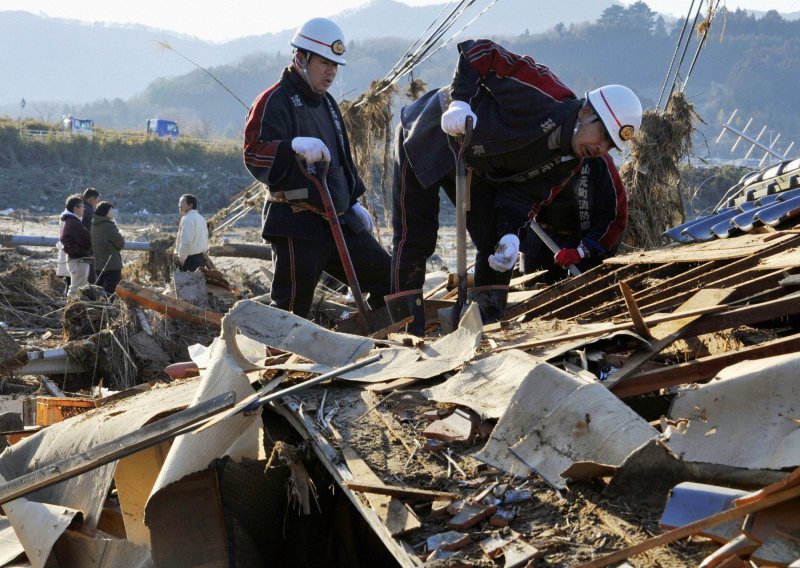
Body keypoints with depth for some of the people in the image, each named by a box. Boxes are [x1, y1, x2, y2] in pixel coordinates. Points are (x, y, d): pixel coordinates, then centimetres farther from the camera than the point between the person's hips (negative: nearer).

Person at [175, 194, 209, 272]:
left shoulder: (187, 219, -16)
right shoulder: (200, 218, 16)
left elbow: (186, 242, -24)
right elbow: (205, 239, 19)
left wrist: (181, 259, -16)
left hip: (190, 259, -10)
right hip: (201, 257, 10)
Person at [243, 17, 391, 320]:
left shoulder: (326, 102, 20)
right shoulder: (276, 100, -9)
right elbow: (254, 155, -22)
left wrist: (353, 201, 27)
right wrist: (295, 146, -38)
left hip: (338, 220, 9)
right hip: (296, 225, -9)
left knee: (386, 278, 8)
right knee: (292, 306, -11)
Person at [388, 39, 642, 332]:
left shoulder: (567, 161, -8)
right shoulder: (546, 93, -32)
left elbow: (523, 193, -10)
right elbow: (477, 52, -29)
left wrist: (511, 233, -28)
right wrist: (460, 101, -41)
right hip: (430, 135, -8)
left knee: (495, 241, 3)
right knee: (416, 238, -9)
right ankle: (409, 334, -5)